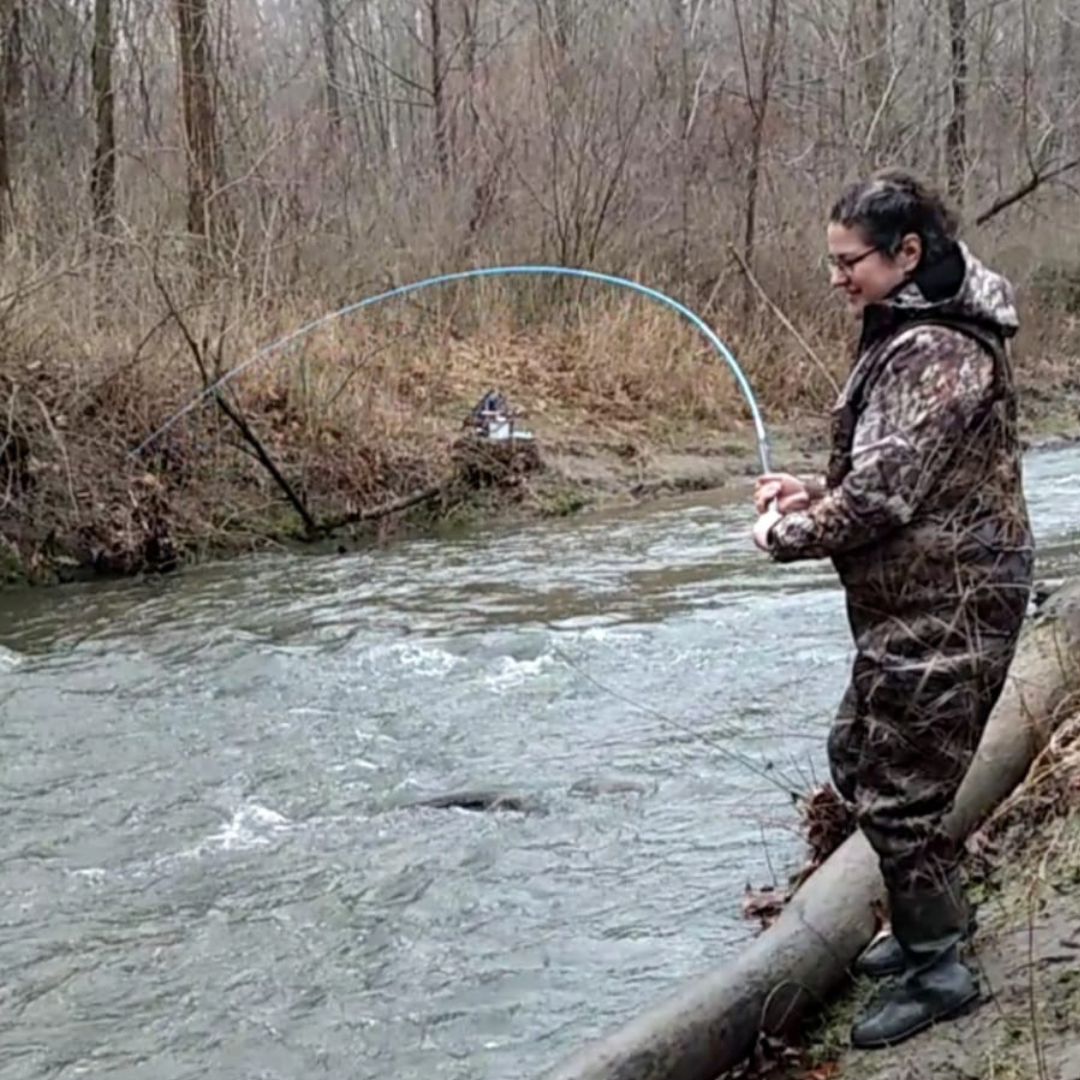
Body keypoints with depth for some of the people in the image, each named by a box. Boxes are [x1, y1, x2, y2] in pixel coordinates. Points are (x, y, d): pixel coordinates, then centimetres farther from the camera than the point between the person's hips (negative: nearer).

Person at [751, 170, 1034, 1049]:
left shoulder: (936, 351, -21)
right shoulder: (914, 333, 12)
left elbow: (884, 493, -25)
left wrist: (789, 536, -9)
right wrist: (817, 492, 4)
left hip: (945, 609, -11)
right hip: (918, 604, 11)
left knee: (899, 789, 1)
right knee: (858, 757, 22)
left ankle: (937, 969, 17)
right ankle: (937, 911, 39)